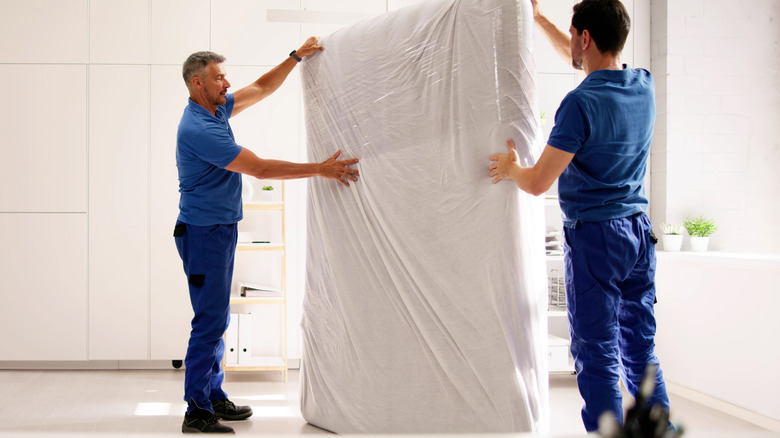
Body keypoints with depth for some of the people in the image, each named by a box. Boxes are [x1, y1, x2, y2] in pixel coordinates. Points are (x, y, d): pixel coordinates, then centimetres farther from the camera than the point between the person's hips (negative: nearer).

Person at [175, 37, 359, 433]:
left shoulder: (217, 109, 9)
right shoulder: (198, 129, -21)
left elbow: (261, 89, 23)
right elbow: (259, 168, -22)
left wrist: (296, 57, 14)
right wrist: (319, 170, -19)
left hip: (219, 230, 10)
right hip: (205, 233, -10)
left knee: (216, 319, 13)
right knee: (209, 321, -9)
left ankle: (214, 397, 21)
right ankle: (197, 413, -4)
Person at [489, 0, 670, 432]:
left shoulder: (582, 102, -17)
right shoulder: (643, 85, 4)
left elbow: (538, 182, -14)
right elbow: (581, 60, 25)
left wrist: (510, 168, 7)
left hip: (594, 237, -7)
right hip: (639, 233, 7)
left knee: (597, 355, 0)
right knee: (640, 349, 14)